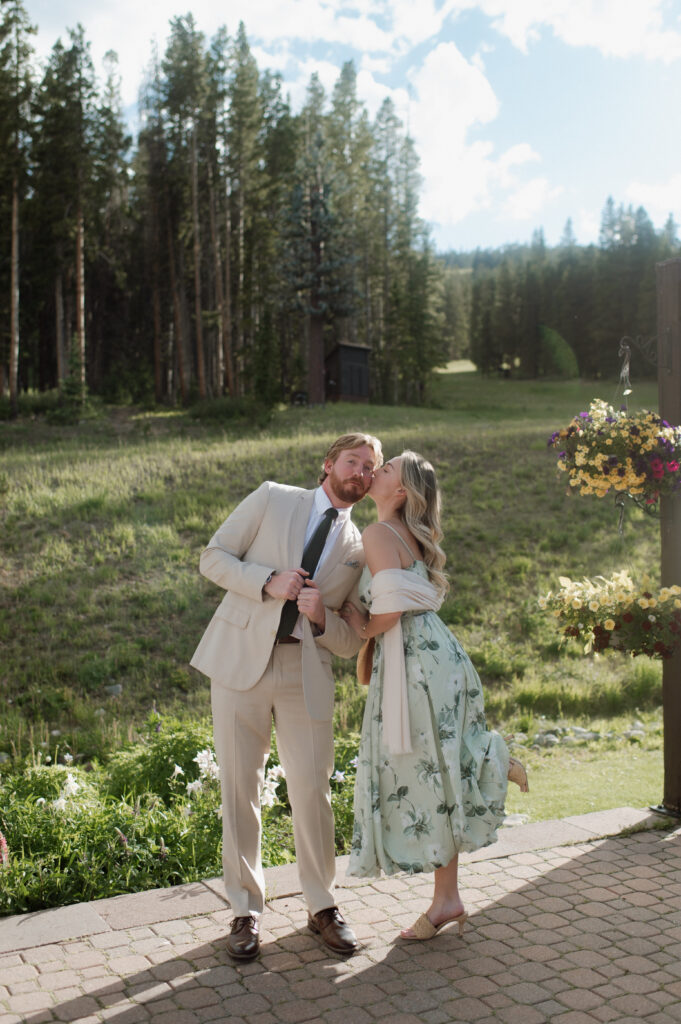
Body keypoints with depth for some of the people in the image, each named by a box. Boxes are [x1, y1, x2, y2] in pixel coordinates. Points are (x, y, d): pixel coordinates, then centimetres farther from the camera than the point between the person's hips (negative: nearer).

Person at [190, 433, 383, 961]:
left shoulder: (359, 550, 11)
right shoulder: (272, 498, 6)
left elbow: (350, 643, 9)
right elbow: (214, 557, 2)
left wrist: (322, 618, -13)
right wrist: (269, 582, -13)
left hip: (306, 670, 1)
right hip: (241, 658, -1)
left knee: (313, 790, 2)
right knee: (240, 790, 5)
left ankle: (322, 906, 24)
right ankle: (247, 910, 21)